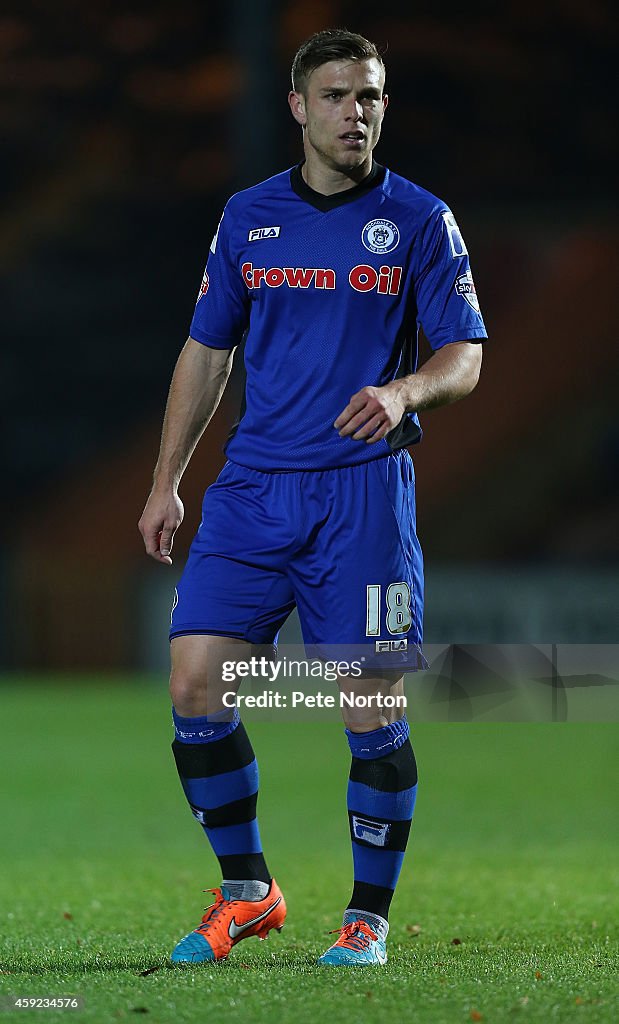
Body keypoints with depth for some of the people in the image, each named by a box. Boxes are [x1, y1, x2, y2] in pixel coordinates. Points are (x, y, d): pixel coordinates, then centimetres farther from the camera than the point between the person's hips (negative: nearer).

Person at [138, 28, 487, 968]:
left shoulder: (418, 221, 2)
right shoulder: (247, 217, 10)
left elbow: (465, 357, 0)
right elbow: (206, 351, 17)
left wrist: (404, 392, -22)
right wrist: (167, 483, 13)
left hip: (363, 491, -3)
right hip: (253, 490, 3)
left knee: (372, 711, -4)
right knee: (195, 680, -7)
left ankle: (369, 916, 10)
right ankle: (246, 891, 9)